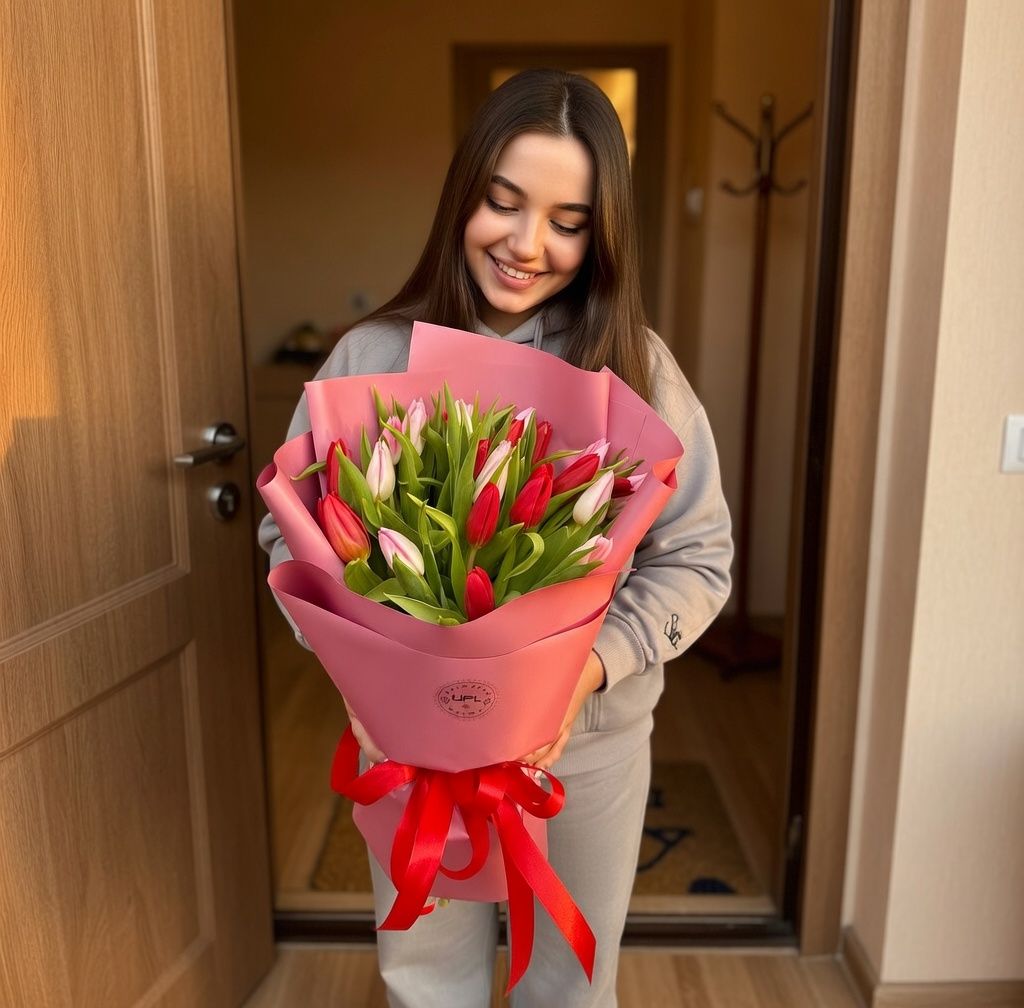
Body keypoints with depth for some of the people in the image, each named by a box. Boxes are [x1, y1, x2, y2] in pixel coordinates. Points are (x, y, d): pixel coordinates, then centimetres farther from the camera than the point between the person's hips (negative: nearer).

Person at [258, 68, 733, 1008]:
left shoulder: (635, 365, -11)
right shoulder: (372, 356, -11)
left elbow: (697, 554, -8)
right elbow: (295, 533, -4)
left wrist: (593, 663, -23)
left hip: (591, 739, 0)